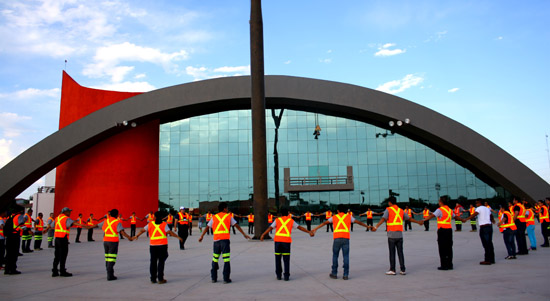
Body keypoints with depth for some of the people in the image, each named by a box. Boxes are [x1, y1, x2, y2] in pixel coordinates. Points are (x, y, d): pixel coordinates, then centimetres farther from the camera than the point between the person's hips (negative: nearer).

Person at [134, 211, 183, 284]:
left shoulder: (150, 224, 5)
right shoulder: (164, 224, -3)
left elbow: (142, 230, 13)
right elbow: (170, 232, -12)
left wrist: (137, 236, 30)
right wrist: (178, 237, -6)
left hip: (153, 245, 2)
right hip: (162, 245, -2)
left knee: (153, 261, 11)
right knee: (161, 262, 3)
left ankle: (153, 279, 15)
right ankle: (160, 279, 2)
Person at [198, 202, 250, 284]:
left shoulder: (214, 217, 14)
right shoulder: (228, 217, 8)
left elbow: (207, 227, 10)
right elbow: (237, 226, 8)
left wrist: (201, 236, 14)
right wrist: (244, 234, 12)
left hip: (216, 239, 3)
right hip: (225, 239, -3)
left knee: (215, 258, 14)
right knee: (226, 259, -1)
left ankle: (214, 278, 17)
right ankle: (226, 278, -3)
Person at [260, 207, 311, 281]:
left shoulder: (277, 220, 10)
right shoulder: (291, 221, 11)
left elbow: (270, 228, 0)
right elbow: (300, 227, 12)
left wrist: (263, 235, -5)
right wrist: (308, 231, 18)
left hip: (278, 240, 0)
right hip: (286, 241, 0)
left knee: (278, 258, 10)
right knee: (286, 259, 3)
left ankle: (279, 275, 12)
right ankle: (286, 276, -1)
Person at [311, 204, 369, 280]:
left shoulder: (334, 217, 16)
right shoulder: (349, 217, 17)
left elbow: (324, 223, 13)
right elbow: (358, 222, 26)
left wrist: (315, 229, 15)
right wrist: (367, 226, 40)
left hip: (337, 238, 0)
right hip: (346, 238, 0)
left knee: (335, 255, 10)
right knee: (346, 256, 3)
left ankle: (334, 274, 15)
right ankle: (345, 275, 2)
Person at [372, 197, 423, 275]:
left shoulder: (388, 210, -2)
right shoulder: (401, 210, 13)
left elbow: (383, 219, -17)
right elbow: (409, 218, 21)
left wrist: (376, 227, -25)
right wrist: (418, 222, 37)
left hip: (391, 235, -4)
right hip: (400, 235, 4)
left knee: (392, 253, 1)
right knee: (400, 252, 8)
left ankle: (392, 270, 4)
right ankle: (403, 270, 9)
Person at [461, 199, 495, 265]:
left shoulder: (479, 208, -5)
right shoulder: (487, 208, 20)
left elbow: (474, 214, -24)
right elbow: (491, 215, 39)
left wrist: (466, 219, -33)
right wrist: (493, 220, 61)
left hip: (484, 227, -8)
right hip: (489, 226, 8)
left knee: (486, 244, -6)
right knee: (489, 243, 14)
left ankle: (487, 260, -4)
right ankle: (492, 259, 20)